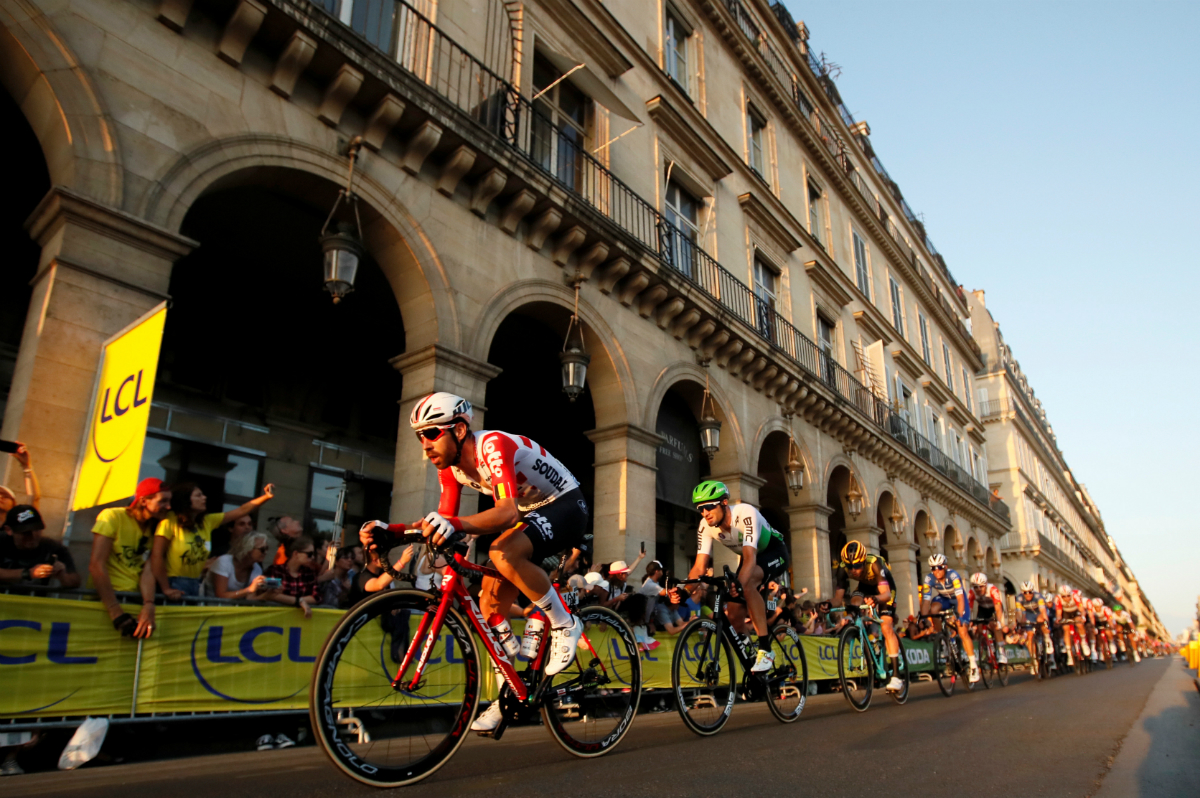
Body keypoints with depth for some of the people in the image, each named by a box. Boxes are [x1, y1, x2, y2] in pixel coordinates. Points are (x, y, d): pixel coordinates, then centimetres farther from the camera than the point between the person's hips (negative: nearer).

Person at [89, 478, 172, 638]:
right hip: (104, 597, -4)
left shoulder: (153, 528, 7)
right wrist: (116, 612, -24)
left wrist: (149, 606, -22)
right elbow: (96, 565, -16)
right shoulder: (112, 517, -7)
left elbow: (147, 569, -4)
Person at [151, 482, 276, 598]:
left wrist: (266, 497, -8)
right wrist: (166, 589, -18)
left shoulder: (206, 521, 4)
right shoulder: (170, 521, -13)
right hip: (175, 584, -6)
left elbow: (241, 511, 4)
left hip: (196, 583, 6)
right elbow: (157, 555, -16)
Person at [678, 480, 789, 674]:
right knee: (734, 614, -6)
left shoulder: (745, 514, -35)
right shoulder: (706, 527, -19)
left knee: (747, 582, -36)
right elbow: (699, 567, -23)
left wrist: (739, 585, -62)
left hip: (775, 552, -6)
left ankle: (765, 649, -28)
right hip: (751, 555, 6)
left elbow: (750, 557, -45)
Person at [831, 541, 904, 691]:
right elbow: (839, 597, -29)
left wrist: (876, 598, -67)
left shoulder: (874, 563, -39)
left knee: (886, 627, -17)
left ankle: (896, 675, -17)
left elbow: (886, 594, -45)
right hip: (866, 587, 5)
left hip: (885, 587, -5)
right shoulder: (842, 568, -29)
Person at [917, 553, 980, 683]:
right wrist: (923, 617, -42)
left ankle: (974, 665, 0)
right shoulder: (929, 579, -25)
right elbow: (926, 599, -29)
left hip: (957, 599, -2)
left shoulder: (953, 575, -33)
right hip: (943, 598, 2)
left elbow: (960, 597, -39)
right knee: (933, 610, -32)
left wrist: (960, 616, -50)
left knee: (963, 632, -13)